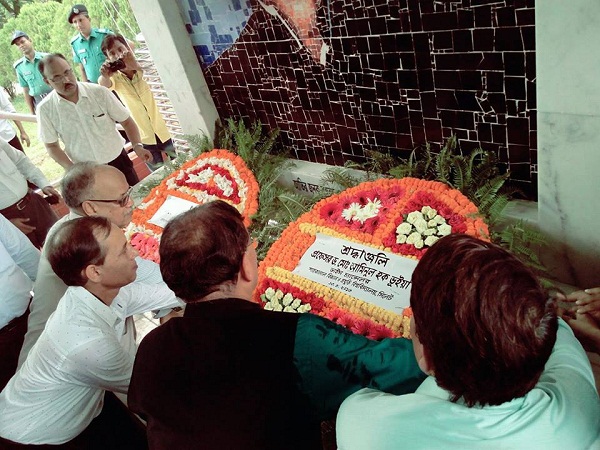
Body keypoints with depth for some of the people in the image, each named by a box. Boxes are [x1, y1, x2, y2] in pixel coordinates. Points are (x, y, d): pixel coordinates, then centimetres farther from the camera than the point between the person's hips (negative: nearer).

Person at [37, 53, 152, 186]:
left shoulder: (99, 92, -12)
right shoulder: (45, 109, -10)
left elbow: (126, 121, -4)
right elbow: (52, 146, 0)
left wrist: (137, 146, -20)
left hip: (117, 161, 0)